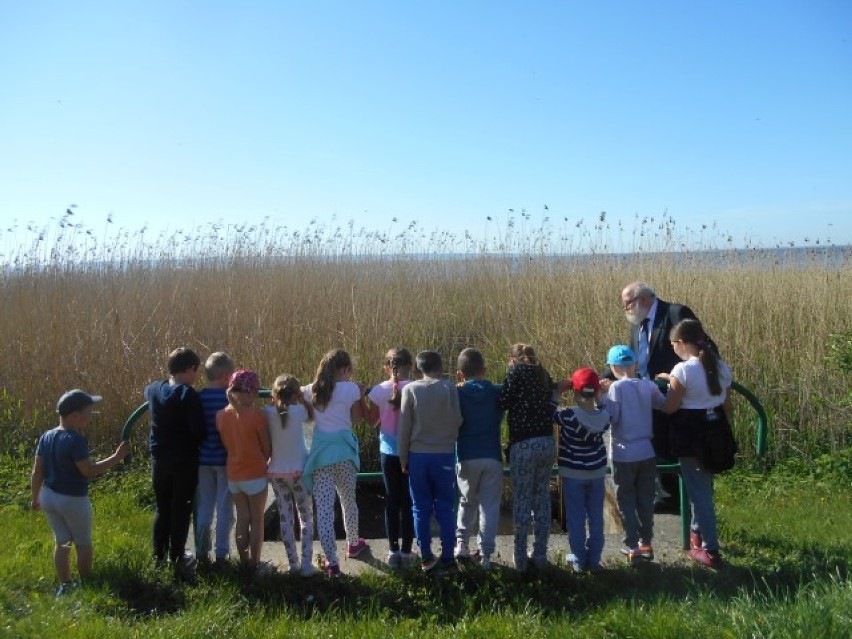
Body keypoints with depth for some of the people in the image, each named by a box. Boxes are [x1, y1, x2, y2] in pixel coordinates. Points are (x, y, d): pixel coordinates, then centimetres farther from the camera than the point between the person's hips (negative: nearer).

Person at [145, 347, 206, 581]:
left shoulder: (152, 389, -1)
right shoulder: (189, 395, -20)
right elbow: (198, 431, -22)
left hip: (160, 460, 6)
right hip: (185, 462, -5)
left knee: (162, 509, 18)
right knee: (181, 511, 6)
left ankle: (159, 556, 28)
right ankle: (177, 559, 13)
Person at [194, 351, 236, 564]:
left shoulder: (198, 397, -2)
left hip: (202, 459, 4)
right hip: (226, 459, -3)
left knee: (203, 507, 14)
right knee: (224, 508, 7)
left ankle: (201, 551, 19)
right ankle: (221, 553, 12)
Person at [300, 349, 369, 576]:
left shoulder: (312, 389, 4)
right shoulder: (351, 389, -6)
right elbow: (357, 419, 1)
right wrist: (361, 396, 11)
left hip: (320, 451, 2)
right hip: (344, 449, -1)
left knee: (324, 508, 0)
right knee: (348, 500, 20)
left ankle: (331, 561, -2)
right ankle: (353, 544, 40)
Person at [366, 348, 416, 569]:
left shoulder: (379, 390, -5)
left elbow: (372, 421, 4)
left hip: (389, 451, 2)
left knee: (392, 501, 12)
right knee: (408, 502, 9)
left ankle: (393, 551, 16)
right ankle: (406, 551, 13)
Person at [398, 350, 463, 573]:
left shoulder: (410, 389, -2)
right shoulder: (449, 387, -4)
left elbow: (404, 428, -2)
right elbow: (457, 421, -6)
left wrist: (403, 459, 5)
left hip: (418, 455, 1)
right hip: (444, 454, -1)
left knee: (421, 508, 8)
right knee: (444, 507, 8)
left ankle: (426, 558, 12)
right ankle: (447, 557, 12)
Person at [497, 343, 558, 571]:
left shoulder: (516, 372, -2)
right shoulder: (543, 374, 14)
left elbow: (502, 403, -9)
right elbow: (551, 404, 12)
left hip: (524, 444, -5)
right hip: (547, 443, 6)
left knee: (521, 500, 3)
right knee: (542, 499, 12)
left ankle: (520, 558, 7)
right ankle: (540, 556, 18)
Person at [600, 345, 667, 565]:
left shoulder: (617, 387, -15)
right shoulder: (649, 385, -2)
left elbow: (611, 417, -19)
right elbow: (664, 405, 9)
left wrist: (602, 399, -4)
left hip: (625, 454, -4)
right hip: (648, 452, 4)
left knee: (626, 500, 8)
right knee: (645, 499, 16)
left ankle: (633, 546, 7)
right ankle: (646, 543, 23)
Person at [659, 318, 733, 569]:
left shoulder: (683, 370, -19)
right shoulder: (721, 366, 2)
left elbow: (669, 408, -16)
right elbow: (726, 404, 10)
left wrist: (669, 384, 1)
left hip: (690, 434, -7)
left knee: (699, 491, 4)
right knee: (703, 485, 23)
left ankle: (710, 550, 10)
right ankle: (698, 531, 40)